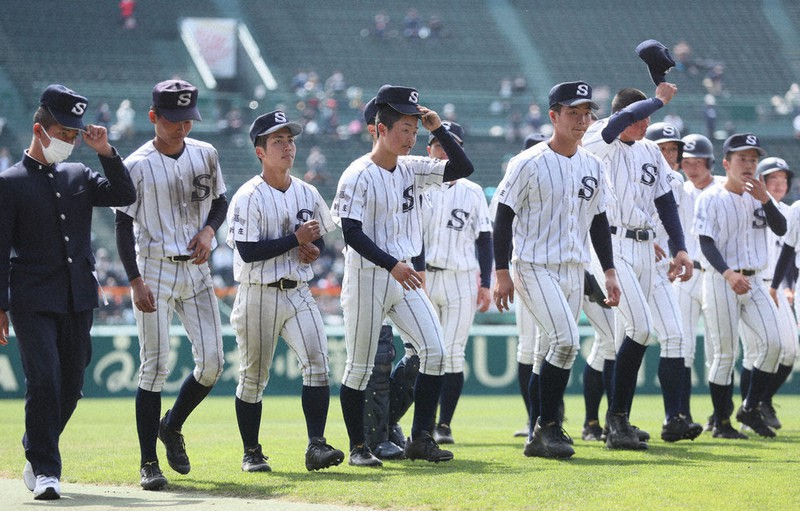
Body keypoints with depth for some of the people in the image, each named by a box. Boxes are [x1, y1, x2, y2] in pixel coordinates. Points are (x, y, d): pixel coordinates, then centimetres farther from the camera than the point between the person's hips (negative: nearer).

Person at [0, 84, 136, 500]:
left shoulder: (80, 177, 15)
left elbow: (125, 195, 5)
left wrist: (105, 151, -4)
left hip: (78, 298, 5)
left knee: (71, 384, 8)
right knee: (44, 381, -14)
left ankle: (37, 457, 26)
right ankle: (45, 470, -9)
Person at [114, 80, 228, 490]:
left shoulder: (205, 154, 6)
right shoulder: (137, 166, -8)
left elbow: (220, 202, 18)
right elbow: (124, 227, -7)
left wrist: (209, 229, -4)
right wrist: (136, 282, -15)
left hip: (196, 271, 5)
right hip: (155, 271, -4)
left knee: (212, 361, -1)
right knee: (154, 366, -6)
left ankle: (172, 428, 24)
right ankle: (149, 463, -1)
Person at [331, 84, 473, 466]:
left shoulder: (412, 170, 7)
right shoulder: (358, 176, -13)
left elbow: (463, 167, 7)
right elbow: (351, 232, -20)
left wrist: (438, 129, -5)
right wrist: (392, 265, -29)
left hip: (404, 277, 6)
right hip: (367, 277, -6)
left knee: (435, 352, -5)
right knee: (360, 366, 1)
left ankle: (421, 438, 1)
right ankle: (357, 446, 11)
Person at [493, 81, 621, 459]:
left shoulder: (592, 167, 10)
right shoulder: (528, 164, -9)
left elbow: (598, 222, 17)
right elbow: (504, 217, -8)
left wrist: (609, 271, 11)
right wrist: (502, 273, -13)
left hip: (574, 271, 7)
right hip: (535, 268, -6)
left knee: (551, 353, 8)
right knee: (566, 341, -21)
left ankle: (538, 437, 14)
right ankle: (548, 426, -12)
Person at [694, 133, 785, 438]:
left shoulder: (760, 196, 10)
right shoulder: (710, 199, -6)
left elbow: (781, 229, -1)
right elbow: (707, 244, -14)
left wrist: (765, 200, -16)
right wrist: (729, 274, -28)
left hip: (754, 281, 5)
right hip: (720, 281, -5)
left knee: (772, 344, -6)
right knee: (725, 353, -4)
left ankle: (750, 410, 8)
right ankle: (720, 421, 7)